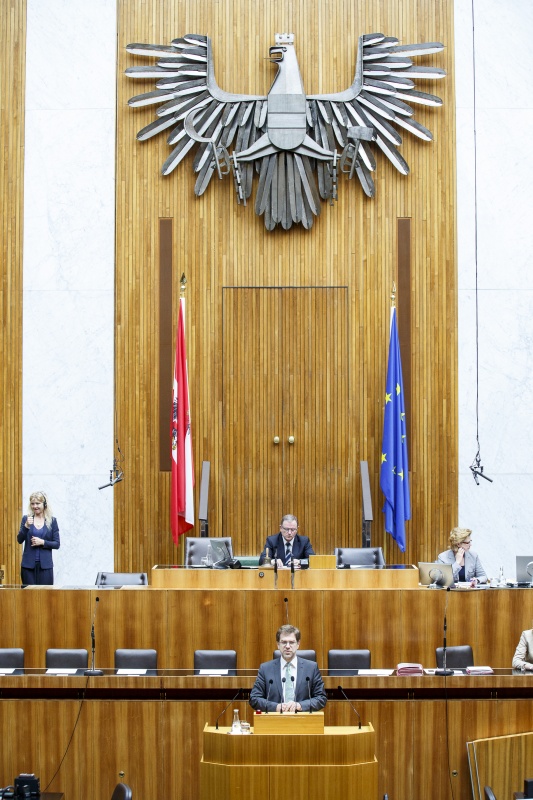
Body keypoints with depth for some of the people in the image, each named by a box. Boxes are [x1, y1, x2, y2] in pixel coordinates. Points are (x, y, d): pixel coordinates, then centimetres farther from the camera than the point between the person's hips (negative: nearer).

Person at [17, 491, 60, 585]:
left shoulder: (52, 521, 3)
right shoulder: (26, 519, 6)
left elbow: (57, 544, 3)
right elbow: (19, 540, -2)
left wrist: (42, 542, -12)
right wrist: (26, 526, -17)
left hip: (45, 565, -1)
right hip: (28, 564, 1)